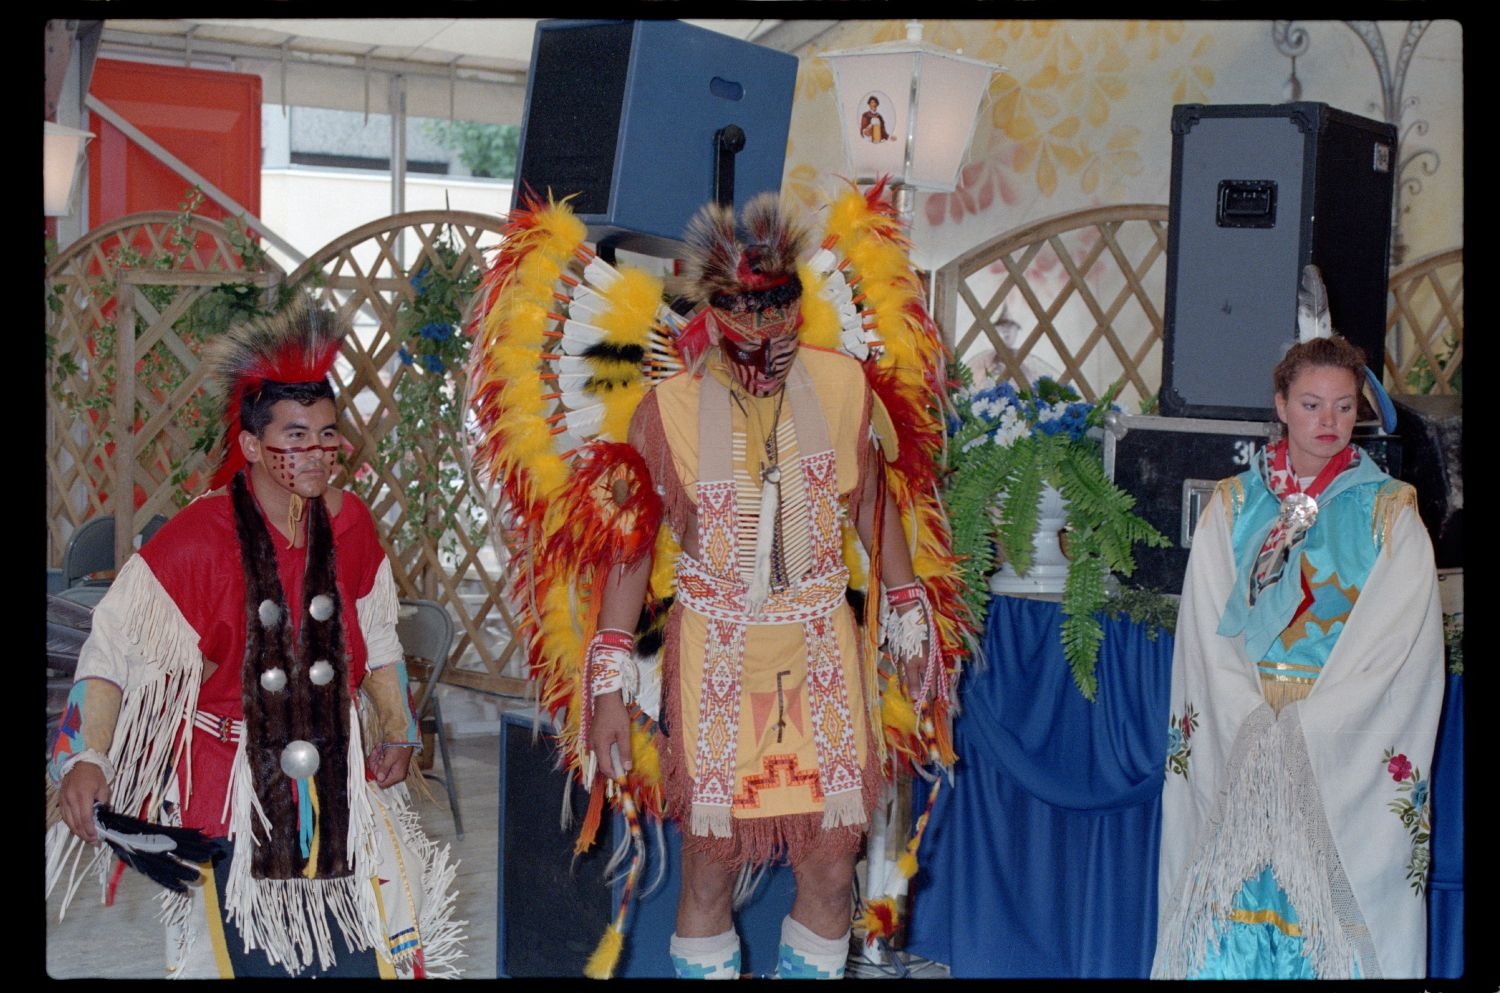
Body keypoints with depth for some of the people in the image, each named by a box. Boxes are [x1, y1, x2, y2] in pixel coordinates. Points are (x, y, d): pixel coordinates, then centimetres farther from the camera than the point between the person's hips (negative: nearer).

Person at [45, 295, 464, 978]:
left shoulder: (348, 523, -1)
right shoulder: (202, 536, -16)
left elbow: (376, 640, 13)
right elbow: (115, 652, -14)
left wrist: (396, 732, 15)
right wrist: (86, 758, -24)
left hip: (334, 768, 4)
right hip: (228, 776, -4)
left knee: (377, 936, 6)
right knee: (247, 949, 2)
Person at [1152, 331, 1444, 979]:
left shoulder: (1391, 510, 3)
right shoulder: (1232, 504, 9)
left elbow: (1392, 640, -5)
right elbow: (1208, 630, 2)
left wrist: (1312, 723, -15)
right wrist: (1252, 724, -12)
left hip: (1349, 747, -1)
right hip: (1239, 731, 2)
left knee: (1336, 897, -4)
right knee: (1235, 896, -1)